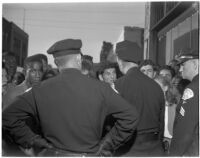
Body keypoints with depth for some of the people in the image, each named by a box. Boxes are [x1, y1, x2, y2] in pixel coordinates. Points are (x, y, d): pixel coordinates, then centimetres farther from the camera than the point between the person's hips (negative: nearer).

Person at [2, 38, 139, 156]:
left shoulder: (40, 90, -7)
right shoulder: (99, 88, -10)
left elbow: (8, 116, -2)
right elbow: (131, 116, -9)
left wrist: (33, 140, 3)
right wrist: (108, 144, -2)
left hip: (53, 153, 1)